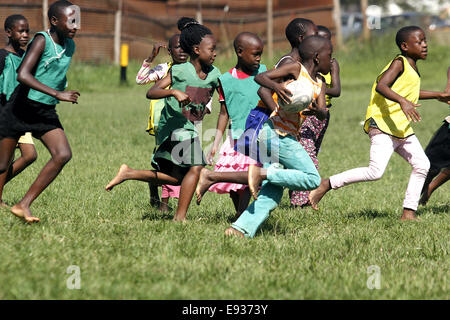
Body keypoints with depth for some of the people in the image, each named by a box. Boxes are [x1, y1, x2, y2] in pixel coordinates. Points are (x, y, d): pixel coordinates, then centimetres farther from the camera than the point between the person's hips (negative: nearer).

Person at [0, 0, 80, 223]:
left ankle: (23, 205, -12)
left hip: (46, 113, 6)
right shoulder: (42, 40, -15)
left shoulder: (70, 46, 7)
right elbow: (23, 75, -28)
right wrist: (57, 94, -30)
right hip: (20, 109, -6)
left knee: (63, 155, -16)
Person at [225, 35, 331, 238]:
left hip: (287, 137, 8)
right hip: (275, 132, -8)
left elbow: (323, 113, 5)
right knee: (312, 179, -14)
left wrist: (317, 111, -20)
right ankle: (262, 173, -15)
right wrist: (276, 86, -33)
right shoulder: (295, 69, -2)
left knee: (272, 194, 1)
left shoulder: (319, 85, 19)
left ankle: (241, 229, -6)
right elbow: (260, 77, -11)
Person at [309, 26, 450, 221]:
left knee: (422, 165, 0)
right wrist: (402, 101, -37)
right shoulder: (399, 63, -9)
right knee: (375, 171, -19)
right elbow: (381, 86, -25)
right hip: (382, 125, -10)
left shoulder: (412, 68, 19)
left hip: (402, 129, 10)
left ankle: (408, 212, 5)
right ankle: (326, 184, -9)